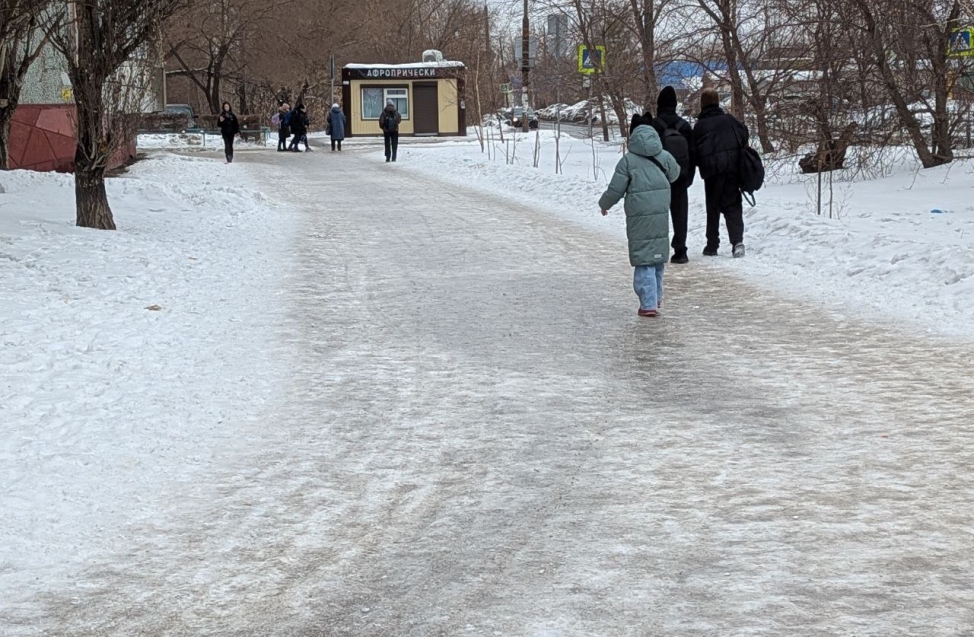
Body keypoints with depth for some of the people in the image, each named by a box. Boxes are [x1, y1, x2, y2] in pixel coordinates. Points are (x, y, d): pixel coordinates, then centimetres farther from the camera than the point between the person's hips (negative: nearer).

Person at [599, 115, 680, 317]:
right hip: (661, 214, 4)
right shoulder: (664, 157, 3)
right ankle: (656, 297, 33)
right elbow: (675, 174, 23)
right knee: (658, 255, 19)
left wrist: (604, 204, 13)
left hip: (639, 216, -4)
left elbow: (615, 189, -5)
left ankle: (648, 304, -6)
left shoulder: (628, 160, -8)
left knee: (643, 258, -1)